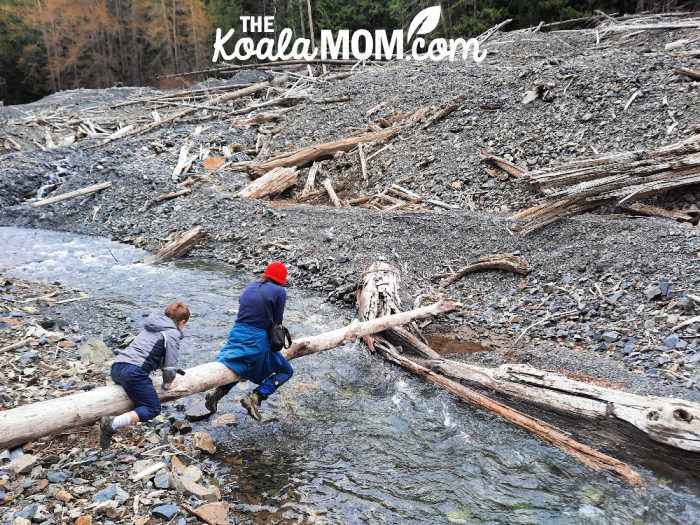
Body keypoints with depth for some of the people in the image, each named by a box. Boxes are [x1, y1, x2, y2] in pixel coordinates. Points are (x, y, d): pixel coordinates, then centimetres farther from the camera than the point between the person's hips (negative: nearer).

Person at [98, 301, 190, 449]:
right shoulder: (172, 334, 1)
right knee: (153, 409, -1)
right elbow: (170, 365, -2)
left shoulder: (150, 327, 25)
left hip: (116, 366, 8)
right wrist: (167, 384, 16)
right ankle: (112, 424, -21)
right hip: (134, 372, -8)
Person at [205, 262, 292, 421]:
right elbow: (277, 321, -4)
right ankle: (255, 397, -5)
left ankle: (218, 392, 13)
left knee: (242, 365, 36)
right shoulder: (279, 291, -6)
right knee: (286, 371, 12)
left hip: (236, 335, 6)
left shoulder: (250, 287, 12)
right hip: (257, 341, -6)